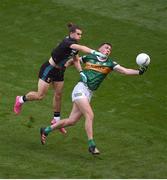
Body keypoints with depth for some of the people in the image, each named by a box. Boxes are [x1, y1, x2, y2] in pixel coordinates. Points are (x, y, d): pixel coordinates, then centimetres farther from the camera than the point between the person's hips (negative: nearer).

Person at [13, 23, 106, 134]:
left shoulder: (75, 45, -2)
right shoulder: (67, 42, -30)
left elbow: (76, 60, 7)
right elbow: (80, 48, -47)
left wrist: (81, 72, -9)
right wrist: (95, 52, -57)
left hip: (59, 71, 8)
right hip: (49, 69, -8)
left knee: (58, 95, 13)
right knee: (40, 95, -2)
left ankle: (56, 120, 29)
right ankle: (21, 100, 25)